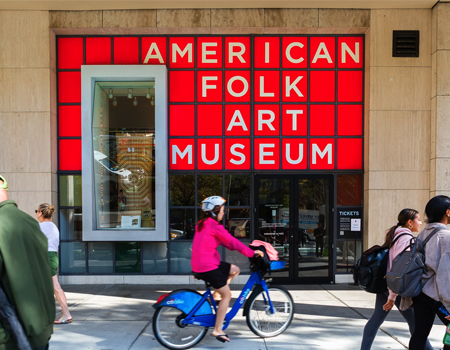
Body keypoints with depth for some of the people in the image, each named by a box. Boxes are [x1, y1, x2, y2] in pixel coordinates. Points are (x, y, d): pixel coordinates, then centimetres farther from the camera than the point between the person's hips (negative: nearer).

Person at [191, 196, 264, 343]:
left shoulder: (203, 224, 14)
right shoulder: (214, 225, -16)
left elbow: (223, 240, 19)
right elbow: (232, 241, -16)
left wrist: (236, 247, 12)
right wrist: (251, 252, -8)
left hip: (198, 264, 9)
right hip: (208, 267, -9)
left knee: (235, 270, 18)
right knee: (227, 295, 2)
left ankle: (214, 294, 15)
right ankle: (217, 330, 5)